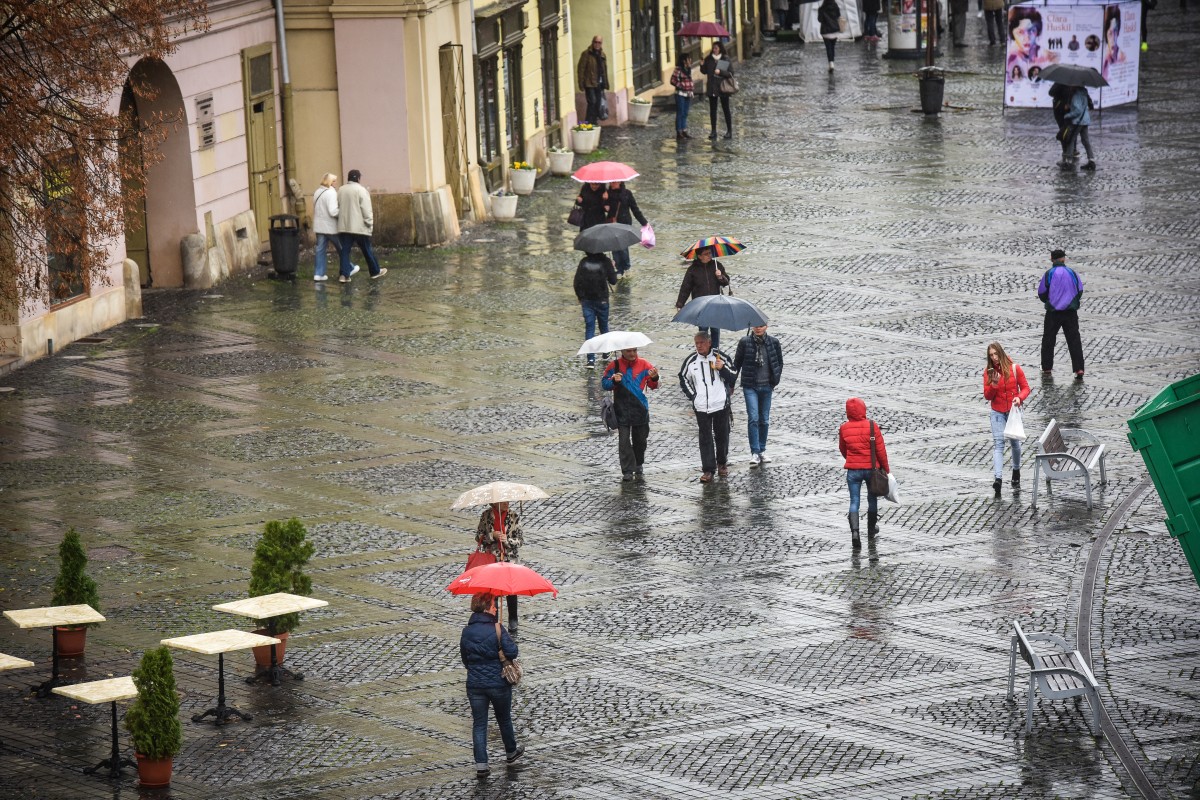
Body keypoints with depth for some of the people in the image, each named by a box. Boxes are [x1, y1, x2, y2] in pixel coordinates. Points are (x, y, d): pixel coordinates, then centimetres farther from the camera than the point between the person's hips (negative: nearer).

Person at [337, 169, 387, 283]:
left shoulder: (341, 191, 9)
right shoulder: (361, 190, -9)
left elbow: (337, 208, 13)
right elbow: (366, 209, -12)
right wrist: (370, 223, -5)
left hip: (344, 226, 4)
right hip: (359, 226, -4)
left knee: (345, 251, 3)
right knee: (367, 250, 8)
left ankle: (343, 274, -8)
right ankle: (375, 271, 20)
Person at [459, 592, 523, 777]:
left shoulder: (466, 632, -1)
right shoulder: (497, 629, -16)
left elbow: (465, 658, 9)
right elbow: (512, 652, -19)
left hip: (475, 685, 2)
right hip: (499, 683, -2)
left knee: (479, 724, 6)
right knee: (504, 719, 20)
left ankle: (481, 765, -1)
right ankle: (511, 752, 40)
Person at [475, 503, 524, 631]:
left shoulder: (514, 517, -3)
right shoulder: (486, 515, -1)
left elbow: (520, 539, -3)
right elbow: (478, 537, 2)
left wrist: (507, 540, -21)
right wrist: (492, 535, -16)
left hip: (511, 560, -1)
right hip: (491, 560, 1)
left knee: (511, 594, 3)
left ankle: (513, 626, 13)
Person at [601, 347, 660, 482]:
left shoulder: (644, 365, 3)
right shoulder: (614, 366, 1)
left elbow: (653, 386, 5)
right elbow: (604, 384, 1)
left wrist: (654, 378, -18)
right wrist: (614, 381, -20)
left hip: (640, 410, 1)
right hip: (622, 410, -1)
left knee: (640, 440, 9)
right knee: (624, 441, -5)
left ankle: (638, 468, 27)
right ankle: (628, 471, -2)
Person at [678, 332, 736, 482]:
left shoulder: (721, 357, -1)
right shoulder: (691, 361, 2)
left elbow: (733, 378, 3)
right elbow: (683, 379, 17)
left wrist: (723, 369, -15)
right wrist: (692, 396, 7)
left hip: (721, 404, 0)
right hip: (701, 407, 0)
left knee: (722, 435, 10)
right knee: (705, 438, -2)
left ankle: (722, 463, 27)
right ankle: (708, 469, -1)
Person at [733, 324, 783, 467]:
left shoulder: (773, 342, 1)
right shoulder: (745, 342, -4)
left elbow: (779, 363, 13)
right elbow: (737, 362, 4)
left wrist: (775, 380, 7)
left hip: (766, 386, 3)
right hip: (750, 386, -3)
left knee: (764, 420, 10)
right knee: (753, 418, -14)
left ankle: (762, 450, 23)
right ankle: (755, 453, -15)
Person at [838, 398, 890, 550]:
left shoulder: (844, 428, -5)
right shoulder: (872, 426, -13)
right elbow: (881, 450, -10)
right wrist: (885, 467, 4)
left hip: (853, 469, 1)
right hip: (872, 468, -1)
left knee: (854, 501, 3)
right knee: (872, 498, 20)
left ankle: (855, 531, -16)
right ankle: (871, 528, 36)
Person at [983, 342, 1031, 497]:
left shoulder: (1014, 368, -6)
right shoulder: (988, 372, -2)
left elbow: (1025, 388, -2)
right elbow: (987, 396, -3)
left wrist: (1019, 397, -21)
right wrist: (994, 384, -21)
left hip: (1013, 410, 0)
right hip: (997, 412, 0)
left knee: (1015, 442, 8)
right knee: (998, 443, -11)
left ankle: (1016, 474, 29)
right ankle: (998, 478, -24)